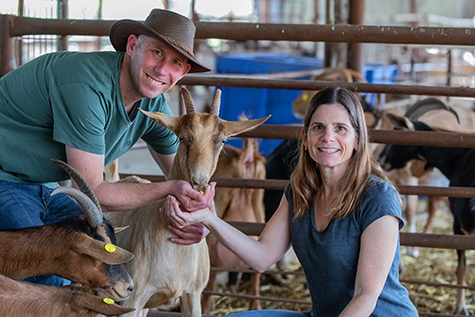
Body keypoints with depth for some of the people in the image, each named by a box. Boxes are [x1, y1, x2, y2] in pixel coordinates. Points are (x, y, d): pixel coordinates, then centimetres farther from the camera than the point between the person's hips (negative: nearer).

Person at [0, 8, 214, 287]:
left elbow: (188, 177, 8)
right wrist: (169, 189, -33)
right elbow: (92, 193, -27)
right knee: (51, 284, -20)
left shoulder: (155, 106, -3)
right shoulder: (88, 86, -31)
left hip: (44, 186, 9)